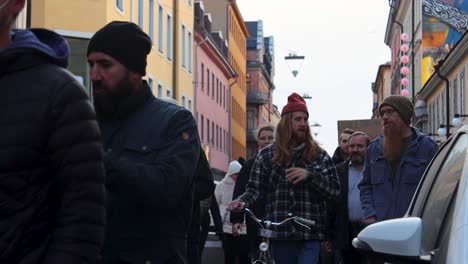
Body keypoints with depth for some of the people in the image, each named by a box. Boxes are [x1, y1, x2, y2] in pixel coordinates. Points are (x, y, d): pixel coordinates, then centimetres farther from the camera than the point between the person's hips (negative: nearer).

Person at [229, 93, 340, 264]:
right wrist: (243, 201, -14)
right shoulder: (267, 155, 10)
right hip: (280, 233, 1)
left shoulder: (319, 155, 9)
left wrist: (310, 175, -13)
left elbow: (335, 190, 3)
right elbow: (256, 188, 7)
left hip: (310, 234, -1)